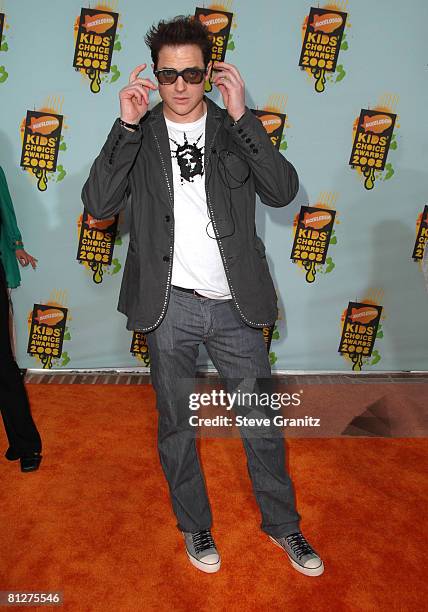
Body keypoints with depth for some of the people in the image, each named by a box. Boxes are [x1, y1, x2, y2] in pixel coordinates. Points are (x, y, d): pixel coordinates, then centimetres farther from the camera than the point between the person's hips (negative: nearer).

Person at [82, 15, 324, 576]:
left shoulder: (236, 129, 4)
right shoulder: (139, 135, 2)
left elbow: (283, 191, -11)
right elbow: (98, 205, -11)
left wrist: (241, 115, -15)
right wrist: (127, 125, -15)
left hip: (235, 304, 1)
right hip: (169, 305, 0)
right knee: (176, 425, 14)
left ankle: (282, 523, 37)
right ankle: (195, 525, 39)